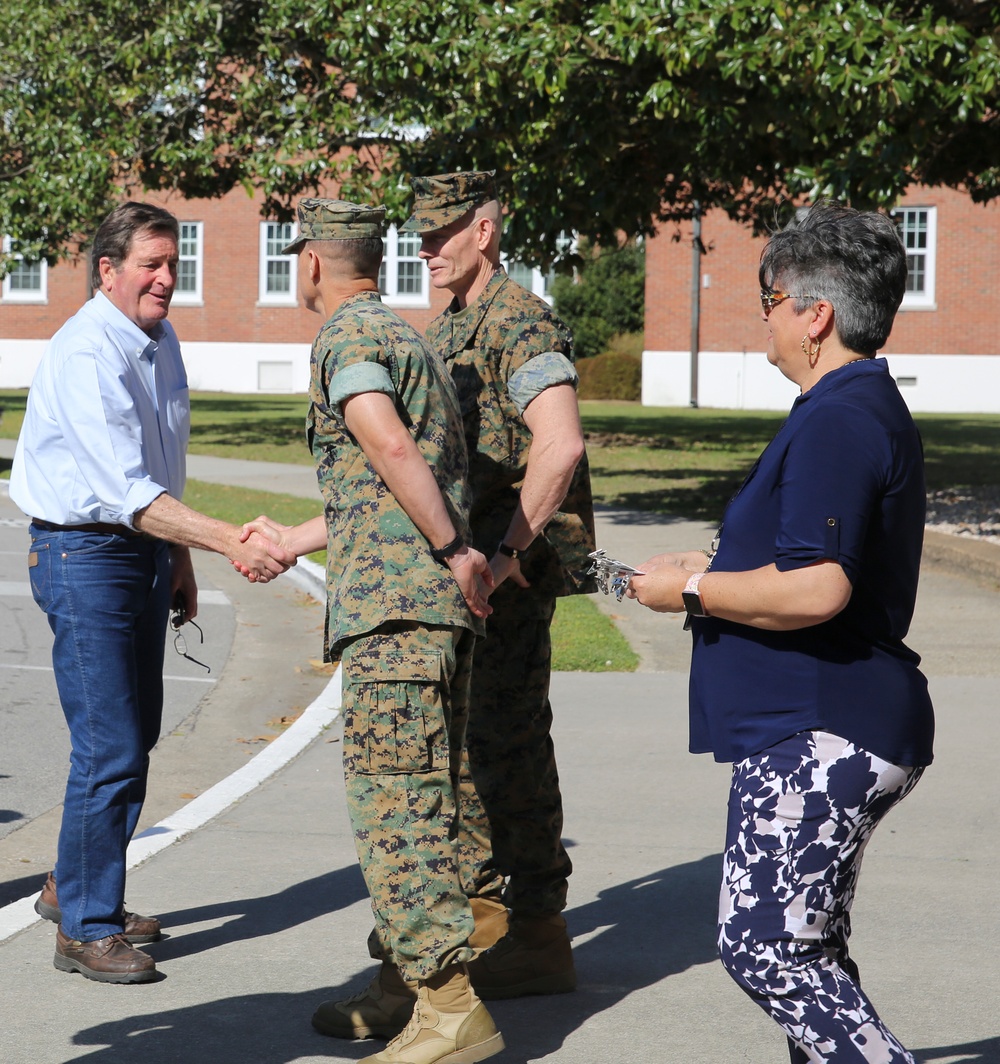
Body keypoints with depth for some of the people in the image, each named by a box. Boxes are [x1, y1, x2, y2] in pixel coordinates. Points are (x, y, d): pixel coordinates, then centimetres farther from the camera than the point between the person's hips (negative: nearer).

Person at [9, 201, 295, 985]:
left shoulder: (161, 341, 8)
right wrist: (230, 541, -38)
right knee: (110, 748, -9)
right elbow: (126, 490, -31)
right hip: (86, 555, -9)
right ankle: (85, 929, 2)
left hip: (144, 550, 9)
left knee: (137, 734, 17)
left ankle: (74, 889, 33)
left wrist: (180, 559, 19)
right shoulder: (85, 355, -21)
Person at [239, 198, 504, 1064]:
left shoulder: (346, 337, -4)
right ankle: (404, 981, 20)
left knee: (391, 799, -12)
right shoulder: (407, 336, 26)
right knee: (421, 799, 13)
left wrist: (455, 552, -19)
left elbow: (390, 450, -21)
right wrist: (293, 539, 39)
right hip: (440, 603, 10)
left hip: (394, 601, -10)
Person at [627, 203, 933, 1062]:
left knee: (764, 946, -10)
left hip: (819, 738, -11)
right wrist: (721, 573, 19)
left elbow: (817, 590, -28)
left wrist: (693, 590, -14)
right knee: (806, 948, 17)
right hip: (838, 730, 11)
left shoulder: (838, 422, -18)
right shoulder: (873, 410, 17)